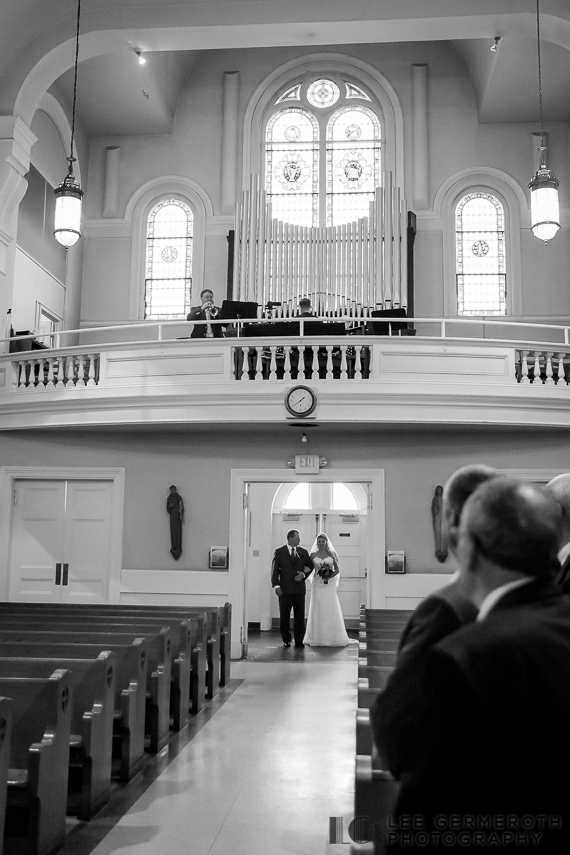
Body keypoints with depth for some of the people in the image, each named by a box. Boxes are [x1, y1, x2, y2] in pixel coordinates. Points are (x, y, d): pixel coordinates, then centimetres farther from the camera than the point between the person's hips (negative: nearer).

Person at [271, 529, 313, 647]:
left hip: (299, 589, 2)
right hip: (285, 589, -2)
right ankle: (286, 640, 16)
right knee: (284, 617, 4)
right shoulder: (279, 552, 1)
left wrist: (304, 574, -3)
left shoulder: (303, 552, 9)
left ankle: (299, 641, 9)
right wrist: (276, 586, -10)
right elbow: (274, 570, -1)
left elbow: (310, 565, 17)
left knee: (299, 616, 2)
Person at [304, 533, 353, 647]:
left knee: (330, 610, -2)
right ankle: (318, 637, 6)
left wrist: (329, 576, -12)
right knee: (318, 610, 0)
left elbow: (337, 569, 3)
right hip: (317, 585, 1)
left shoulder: (332, 554, 4)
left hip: (330, 585, -1)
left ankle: (332, 637, 5)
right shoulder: (313, 555, 6)